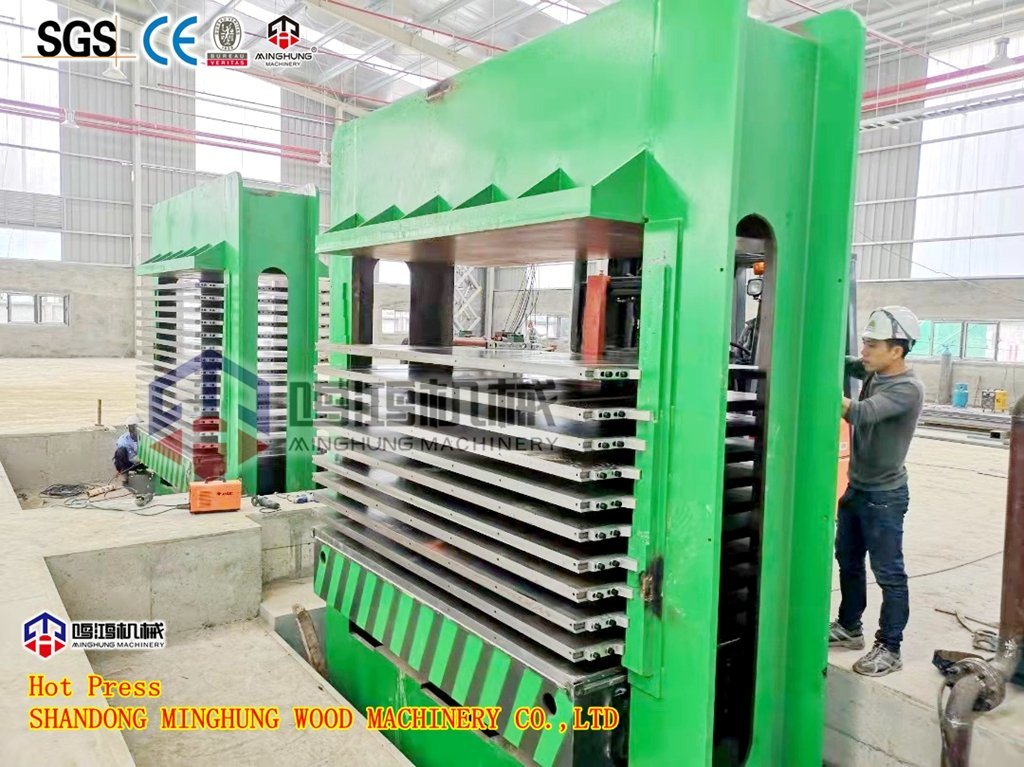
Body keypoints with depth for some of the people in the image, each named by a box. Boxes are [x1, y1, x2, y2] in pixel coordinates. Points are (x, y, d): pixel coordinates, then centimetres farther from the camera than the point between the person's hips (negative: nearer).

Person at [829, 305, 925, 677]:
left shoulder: (908, 388, -22)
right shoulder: (872, 372, 3)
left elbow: (861, 414, -36)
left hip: (884, 496, -8)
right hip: (856, 488, 9)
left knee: (888, 574, 3)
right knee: (848, 562, 19)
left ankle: (889, 649, 15)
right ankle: (849, 628, 34)